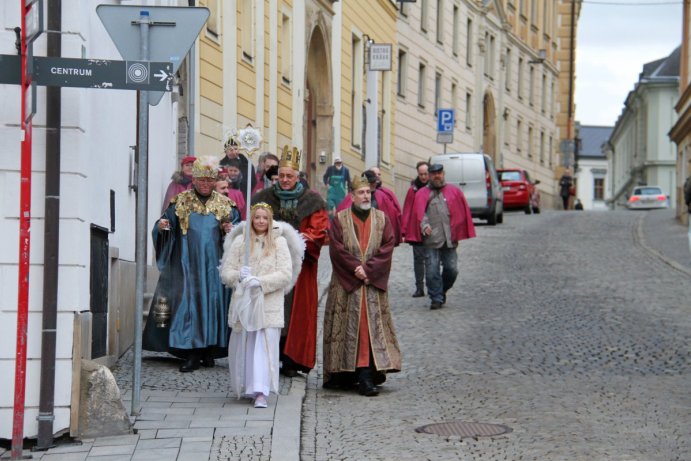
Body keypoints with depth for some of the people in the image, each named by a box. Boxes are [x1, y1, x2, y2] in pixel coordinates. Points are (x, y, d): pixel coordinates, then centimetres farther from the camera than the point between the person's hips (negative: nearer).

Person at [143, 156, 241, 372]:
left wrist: (231, 231, -9)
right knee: (188, 303, -8)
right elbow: (166, 229, 5)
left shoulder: (225, 205, 9)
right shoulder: (180, 202, 7)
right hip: (188, 264, -1)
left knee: (213, 303, -1)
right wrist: (161, 227, -17)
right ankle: (191, 353, -8)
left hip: (214, 265, 1)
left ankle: (210, 350, 8)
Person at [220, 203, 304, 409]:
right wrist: (239, 276, -15)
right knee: (243, 345, 7)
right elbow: (226, 271, 6)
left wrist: (261, 282, -15)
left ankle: (261, 393, -14)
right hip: (243, 301, 2)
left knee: (265, 346, -9)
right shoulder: (239, 241, 7)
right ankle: (246, 387, 22)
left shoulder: (279, 242, 3)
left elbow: (285, 274, -4)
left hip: (269, 303, -2)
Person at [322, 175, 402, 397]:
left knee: (371, 327, -5)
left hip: (373, 285, 1)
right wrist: (356, 268, -14)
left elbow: (387, 248, -1)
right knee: (347, 327, -2)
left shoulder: (382, 219, 8)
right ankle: (343, 374, 4)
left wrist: (368, 269, -12)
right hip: (346, 285, -1)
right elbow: (337, 249, -5)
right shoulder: (340, 220, 4)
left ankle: (366, 376, -9)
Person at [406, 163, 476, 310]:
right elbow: (419, 212, -3)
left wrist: (458, 233, 4)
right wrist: (424, 225, -21)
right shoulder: (422, 194, 9)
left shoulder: (454, 191, 12)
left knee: (451, 269, 2)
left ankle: (442, 291, 27)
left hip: (449, 238, 2)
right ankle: (436, 298, 4)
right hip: (431, 239, -2)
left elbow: (462, 212, 12)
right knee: (432, 270, -5)